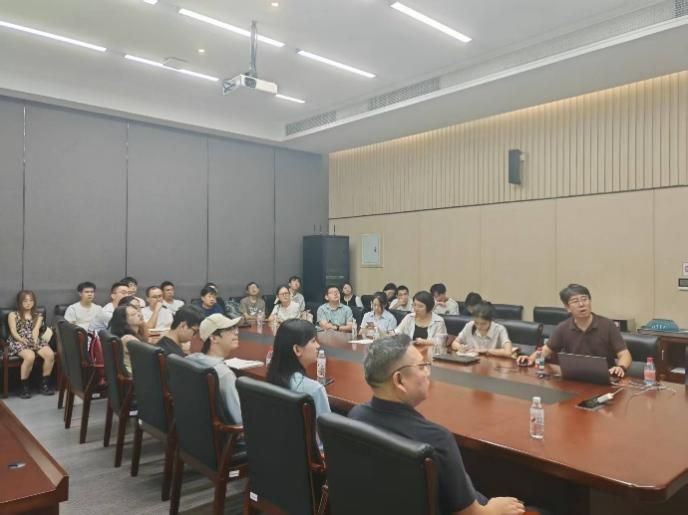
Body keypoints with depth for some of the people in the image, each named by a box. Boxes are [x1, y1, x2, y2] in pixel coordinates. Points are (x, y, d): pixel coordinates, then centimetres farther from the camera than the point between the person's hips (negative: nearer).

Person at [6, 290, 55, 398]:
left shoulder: (38, 316, 18)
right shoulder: (13, 315, 10)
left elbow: (36, 330, 1)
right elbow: (13, 332, -2)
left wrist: (35, 341, -20)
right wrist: (22, 339, -23)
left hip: (34, 341, 3)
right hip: (18, 342, -3)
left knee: (50, 354, -27)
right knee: (30, 356, -36)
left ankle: (45, 384, -12)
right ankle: (24, 386, -19)